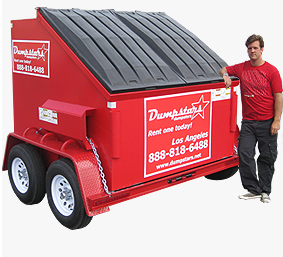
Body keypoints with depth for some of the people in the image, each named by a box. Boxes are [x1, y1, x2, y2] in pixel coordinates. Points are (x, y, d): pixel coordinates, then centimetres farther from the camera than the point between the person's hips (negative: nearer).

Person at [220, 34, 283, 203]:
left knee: (267, 157, 5)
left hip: (267, 122, -3)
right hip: (248, 121, 3)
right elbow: (223, 70, 24)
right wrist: (226, 75, -1)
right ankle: (254, 190, 8)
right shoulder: (242, 68, 7)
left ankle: (265, 191, 20)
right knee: (244, 154, -4)